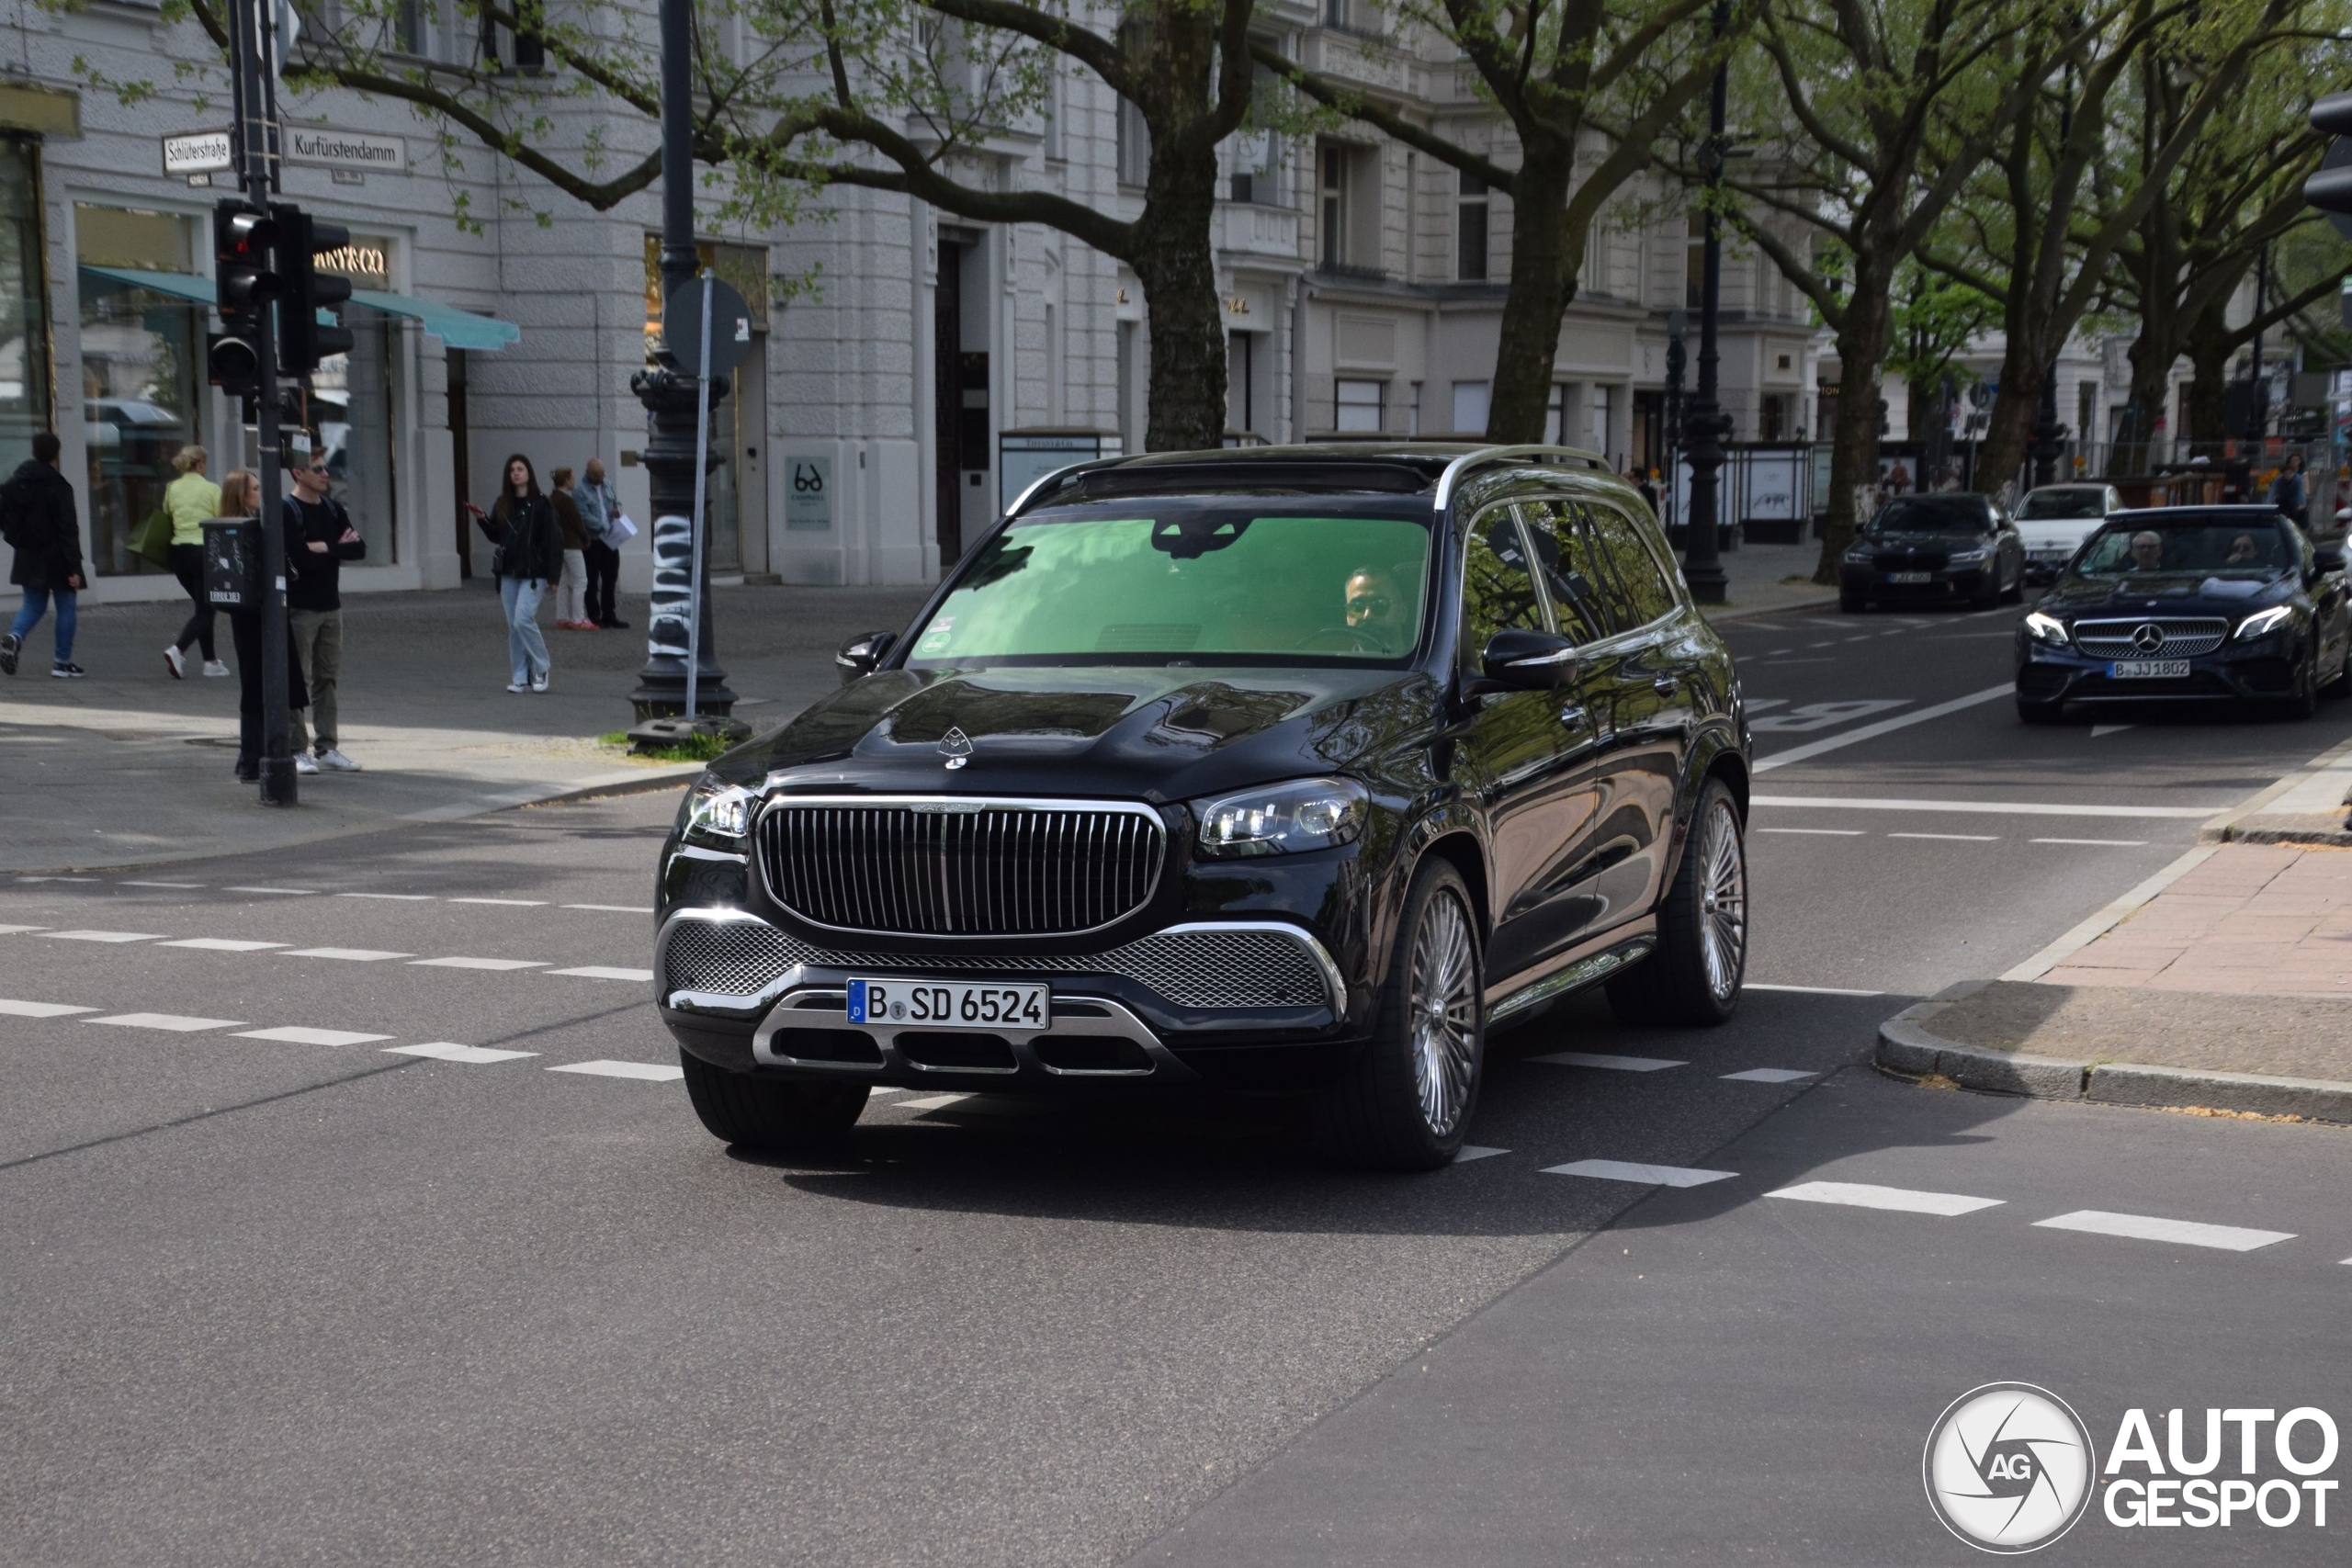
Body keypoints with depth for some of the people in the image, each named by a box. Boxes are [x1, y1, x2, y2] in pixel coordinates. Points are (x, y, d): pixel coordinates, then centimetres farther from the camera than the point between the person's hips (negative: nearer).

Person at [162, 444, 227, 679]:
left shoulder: (171, 489, 5)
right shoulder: (211, 489, -7)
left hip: (178, 551, 5)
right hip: (204, 550, -5)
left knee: (202, 606, 18)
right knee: (205, 609, 1)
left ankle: (211, 661, 19)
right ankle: (178, 650, -21)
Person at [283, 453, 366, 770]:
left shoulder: (333, 509, 12)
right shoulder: (286, 511, -9)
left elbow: (360, 550, 3)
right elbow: (298, 557, -21)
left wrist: (326, 548, -10)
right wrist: (339, 547, -10)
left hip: (331, 606, 6)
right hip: (299, 608, -6)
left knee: (328, 679, 8)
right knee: (296, 680, -3)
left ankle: (327, 747, 13)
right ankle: (296, 749, 1)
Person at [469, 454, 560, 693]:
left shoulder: (540, 505, -6)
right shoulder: (503, 504, 10)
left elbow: (551, 540, -8)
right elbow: (496, 536, 18)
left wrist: (552, 574, -14)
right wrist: (483, 520, 0)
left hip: (533, 573, -6)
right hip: (509, 573, 6)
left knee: (523, 619, -16)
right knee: (513, 626, 5)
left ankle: (541, 669, 2)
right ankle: (521, 678, 11)